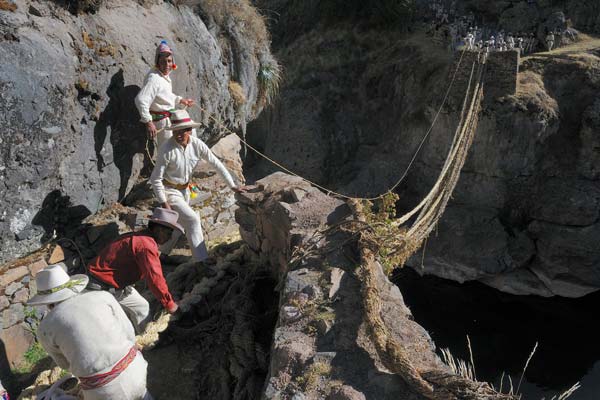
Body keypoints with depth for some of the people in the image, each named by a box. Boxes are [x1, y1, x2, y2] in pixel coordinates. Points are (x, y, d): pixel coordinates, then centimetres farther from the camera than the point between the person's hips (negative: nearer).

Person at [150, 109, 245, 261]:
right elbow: (155, 179, -19)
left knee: (179, 223, 19)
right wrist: (164, 203, -18)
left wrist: (233, 185, -3)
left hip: (184, 189, 6)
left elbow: (216, 164, -5)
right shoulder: (167, 150, -26)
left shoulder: (197, 144, -13)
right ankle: (202, 260, -8)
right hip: (169, 190, -6)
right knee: (192, 219, -17)